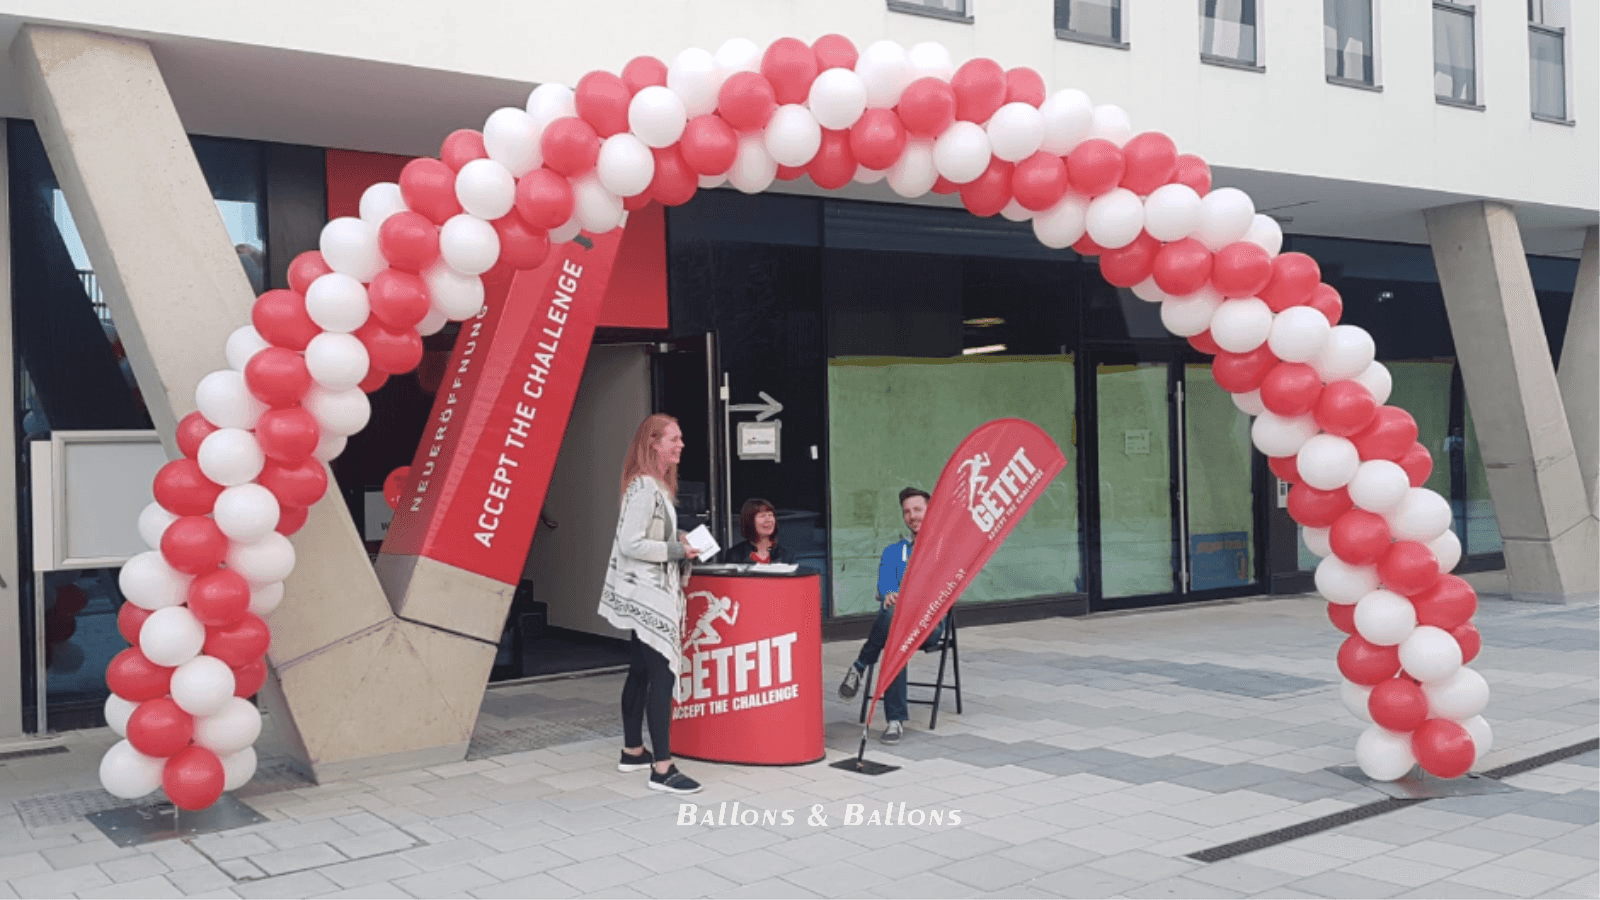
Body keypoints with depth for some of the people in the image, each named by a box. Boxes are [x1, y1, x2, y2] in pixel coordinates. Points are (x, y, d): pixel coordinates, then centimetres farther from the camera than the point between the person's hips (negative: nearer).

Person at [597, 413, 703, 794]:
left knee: (641, 672, 16)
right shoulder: (645, 486, -18)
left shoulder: (656, 484, 14)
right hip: (647, 595, -11)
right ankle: (662, 768, -11)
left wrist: (679, 542, 10)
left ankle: (633, 752, 26)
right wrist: (677, 550, -17)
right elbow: (630, 544, -24)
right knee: (663, 674, -12)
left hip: (650, 595, 11)